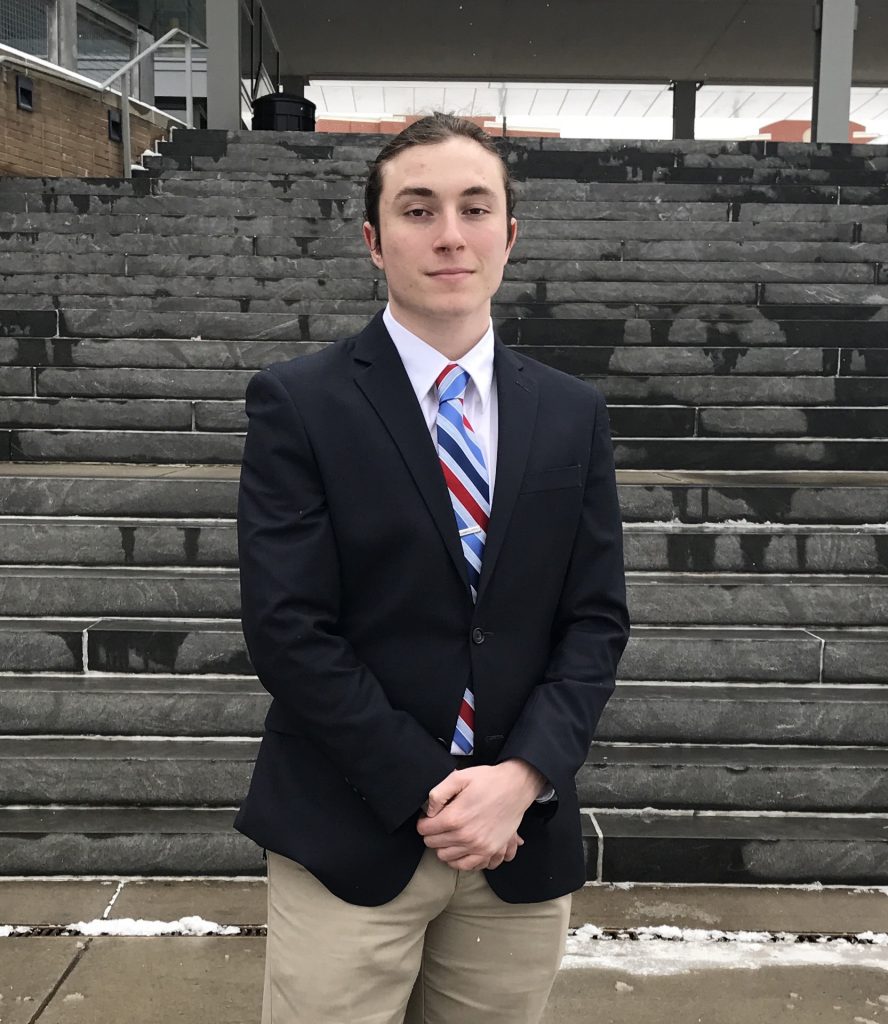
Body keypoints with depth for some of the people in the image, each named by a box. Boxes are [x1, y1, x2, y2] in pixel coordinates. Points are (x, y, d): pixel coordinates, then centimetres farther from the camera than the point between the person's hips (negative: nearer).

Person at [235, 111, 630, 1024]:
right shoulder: (297, 403, -7)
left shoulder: (573, 415, 4)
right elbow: (287, 630, -11)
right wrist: (428, 794, -12)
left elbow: (597, 619, 3)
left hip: (524, 842, 3)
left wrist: (521, 777, -10)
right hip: (349, 839, -3)